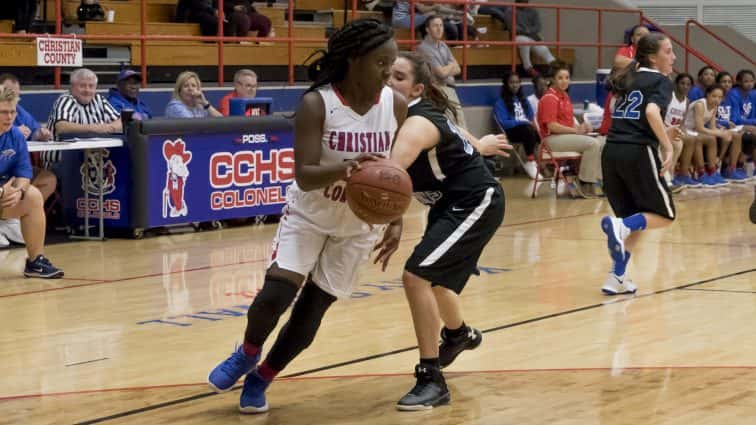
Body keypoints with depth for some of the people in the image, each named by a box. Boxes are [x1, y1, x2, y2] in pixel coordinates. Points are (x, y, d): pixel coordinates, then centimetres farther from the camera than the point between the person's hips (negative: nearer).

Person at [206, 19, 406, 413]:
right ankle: (247, 353, 14)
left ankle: (260, 379, 24)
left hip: (359, 224, 3)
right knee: (275, 293, -19)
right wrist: (344, 167, -48)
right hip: (309, 214, -3)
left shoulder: (396, 105, -13)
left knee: (310, 313, 1)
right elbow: (304, 175, -30)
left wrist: (395, 222, -8)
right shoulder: (316, 104, -23)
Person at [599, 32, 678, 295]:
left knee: (635, 221, 18)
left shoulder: (629, 79, 23)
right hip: (638, 153, -7)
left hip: (611, 152, 7)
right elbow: (652, 111, -19)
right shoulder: (661, 81, 1)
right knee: (664, 215, 8)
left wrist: (663, 135, 31)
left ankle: (617, 278, 7)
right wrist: (668, 147, -17)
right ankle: (620, 225, -19)